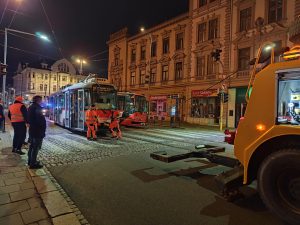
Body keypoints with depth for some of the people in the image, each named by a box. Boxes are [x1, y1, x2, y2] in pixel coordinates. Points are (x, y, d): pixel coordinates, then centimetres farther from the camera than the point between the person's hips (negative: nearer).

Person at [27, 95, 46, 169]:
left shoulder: (30, 107, 13)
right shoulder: (37, 108, -17)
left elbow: (29, 119, 20)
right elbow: (41, 120, -22)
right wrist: (43, 130, -15)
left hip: (32, 130, 10)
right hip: (38, 131, -10)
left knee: (31, 146, 18)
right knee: (36, 147, -4)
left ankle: (30, 161, 29)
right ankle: (33, 164, 0)